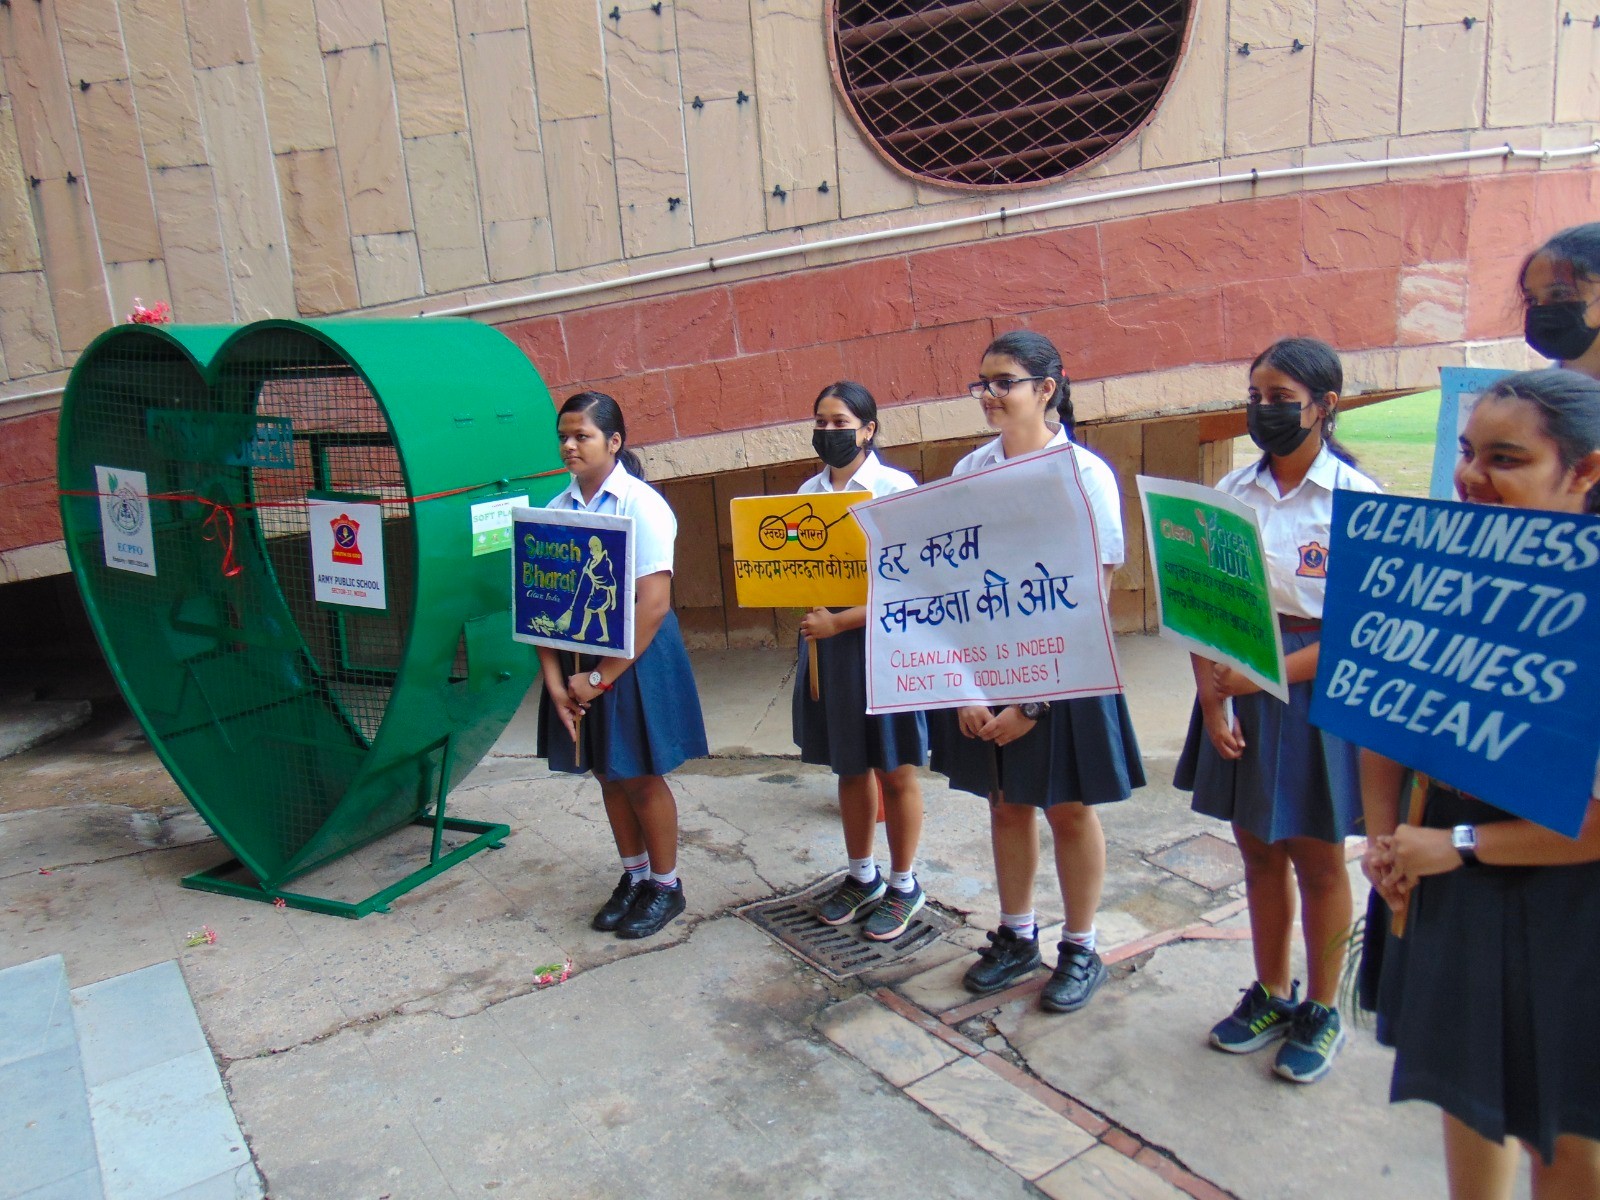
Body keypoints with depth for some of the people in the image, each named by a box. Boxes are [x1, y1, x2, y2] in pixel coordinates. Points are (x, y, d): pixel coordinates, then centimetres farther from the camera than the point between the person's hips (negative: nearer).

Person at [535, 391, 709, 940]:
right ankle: (633, 876, 33)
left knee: (641, 775, 5)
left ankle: (665, 885, 24)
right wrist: (556, 679, -10)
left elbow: (652, 604, -19)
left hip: (636, 656, -5)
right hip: (577, 654, 5)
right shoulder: (556, 510, 2)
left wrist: (602, 678, -17)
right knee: (607, 773, 15)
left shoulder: (641, 505, -14)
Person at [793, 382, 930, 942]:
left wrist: (841, 621, -20)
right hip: (825, 643, 5)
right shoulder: (808, 492, 7)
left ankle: (903, 886, 23)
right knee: (850, 767, 16)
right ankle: (861, 876, 32)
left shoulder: (896, 488, -9)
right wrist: (812, 617, -10)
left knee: (895, 771, 7)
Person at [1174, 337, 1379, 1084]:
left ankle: (1321, 1010, 29)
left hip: (1317, 688, -4)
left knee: (1317, 858, 10)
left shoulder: (1357, 498, -10)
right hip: (1238, 685, 4)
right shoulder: (1231, 492, 3)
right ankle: (1271, 995, 34)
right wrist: (1211, 693, -10)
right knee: (1258, 849, 15)